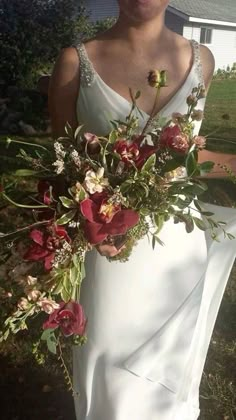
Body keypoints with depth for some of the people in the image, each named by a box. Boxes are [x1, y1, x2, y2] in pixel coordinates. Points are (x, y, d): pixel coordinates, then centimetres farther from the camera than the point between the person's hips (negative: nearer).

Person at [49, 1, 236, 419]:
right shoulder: (76, 62, -5)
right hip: (111, 250, -2)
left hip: (180, 252, 3)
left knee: (171, 374, 20)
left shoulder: (200, 59, 3)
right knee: (109, 374, 15)